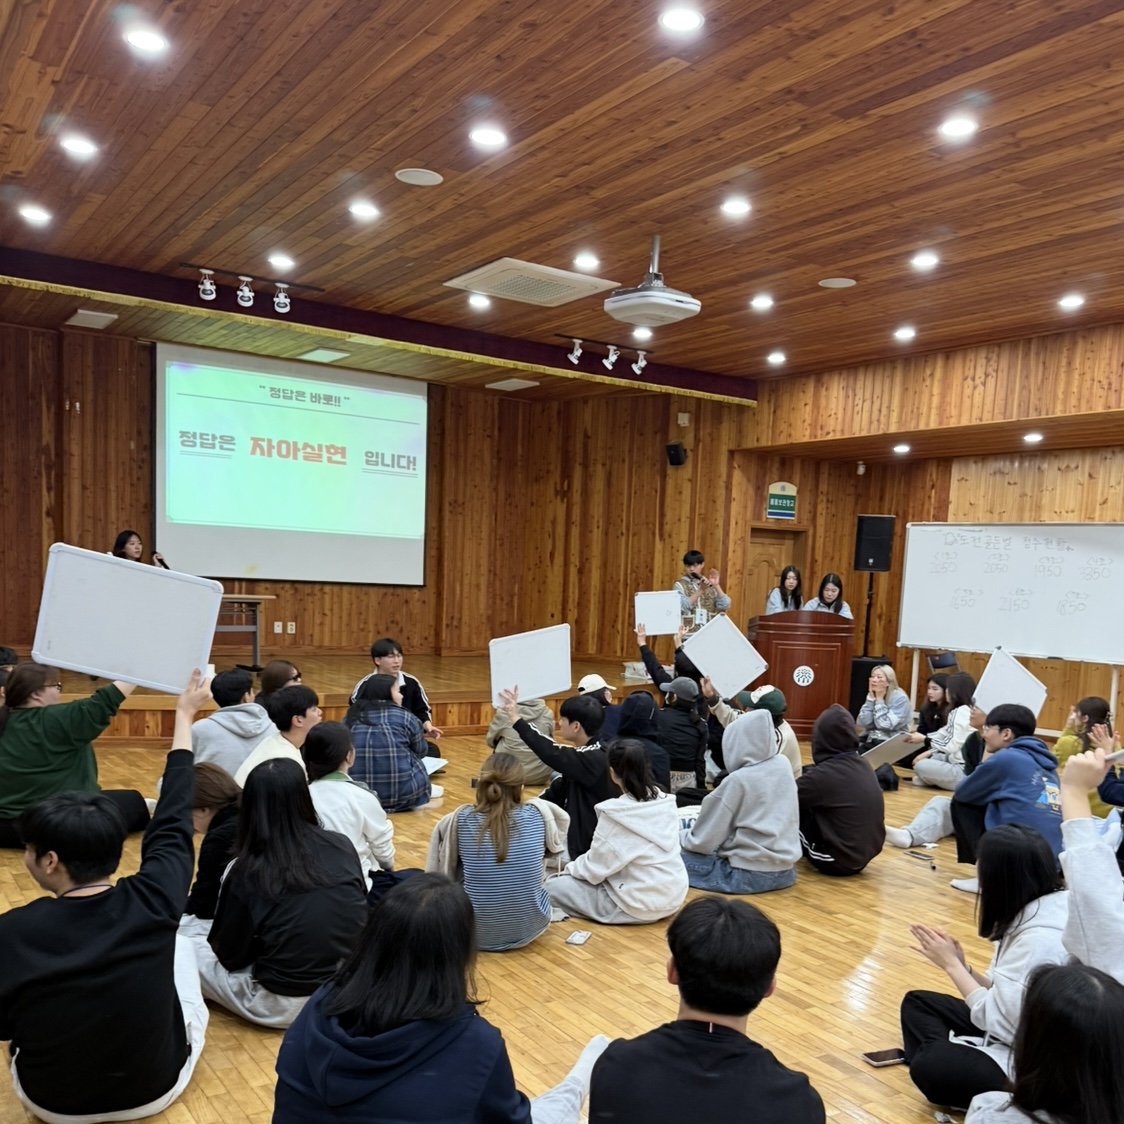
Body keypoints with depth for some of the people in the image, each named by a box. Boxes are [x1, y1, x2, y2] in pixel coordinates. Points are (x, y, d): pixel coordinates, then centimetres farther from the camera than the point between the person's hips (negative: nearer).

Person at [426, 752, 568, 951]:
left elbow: (445, 868, 6)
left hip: (476, 932, 0)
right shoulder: (537, 814, -11)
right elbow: (555, 846, 12)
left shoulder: (462, 819, -13)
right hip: (529, 929, 1)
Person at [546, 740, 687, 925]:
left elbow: (596, 867, -10)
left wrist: (571, 867, 11)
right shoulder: (667, 802, -2)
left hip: (640, 905, -7)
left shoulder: (614, 814, -20)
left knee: (552, 887, 1)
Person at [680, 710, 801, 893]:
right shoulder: (783, 765, 1)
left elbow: (704, 841, -9)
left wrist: (680, 837, 10)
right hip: (785, 871, 7)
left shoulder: (738, 781, -16)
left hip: (749, 875, -7)